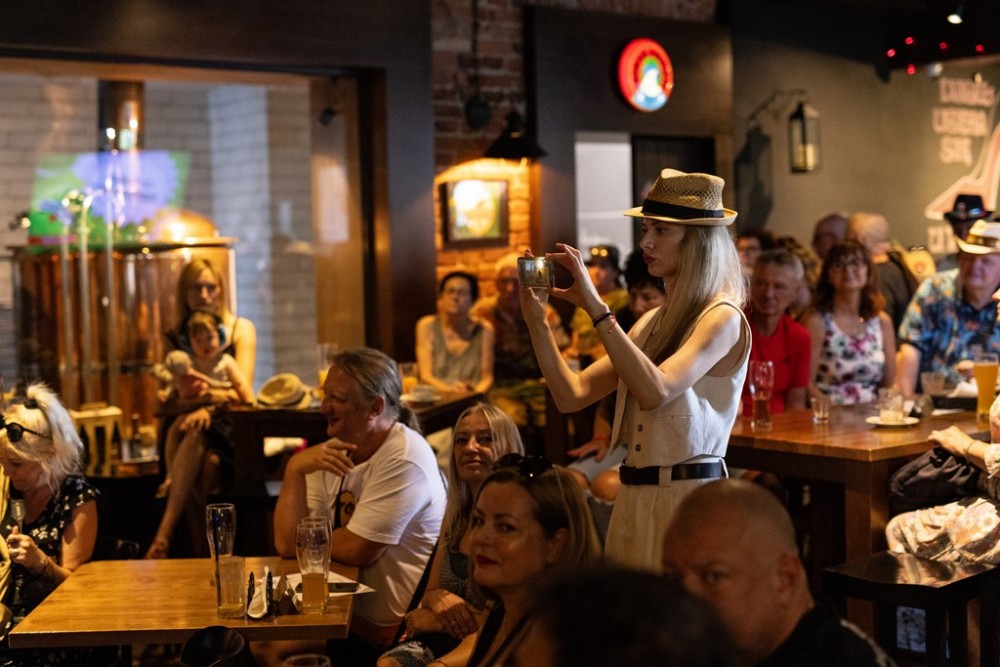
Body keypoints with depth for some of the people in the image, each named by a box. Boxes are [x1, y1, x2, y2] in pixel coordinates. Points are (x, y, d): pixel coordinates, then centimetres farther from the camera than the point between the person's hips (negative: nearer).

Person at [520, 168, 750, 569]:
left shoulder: (723, 318, -10)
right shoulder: (653, 322, 12)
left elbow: (655, 392, -27)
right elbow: (572, 395, 6)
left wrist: (596, 307, -27)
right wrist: (536, 320, -4)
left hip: (689, 495, -7)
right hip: (635, 497, 7)